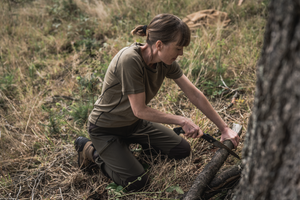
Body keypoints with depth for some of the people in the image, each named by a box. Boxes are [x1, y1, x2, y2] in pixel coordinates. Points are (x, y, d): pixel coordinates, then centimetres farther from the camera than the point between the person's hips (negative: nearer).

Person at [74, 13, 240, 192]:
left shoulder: (166, 61, -12)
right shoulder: (130, 60, -35)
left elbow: (195, 95, -8)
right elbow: (140, 110, -30)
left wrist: (224, 128, -7)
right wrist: (183, 121, -24)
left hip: (135, 123, 7)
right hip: (107, 128, -7)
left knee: (183, 151, 6)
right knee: (136, 182, -14)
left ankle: (130, 142, 20)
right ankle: (91, 150, 7)